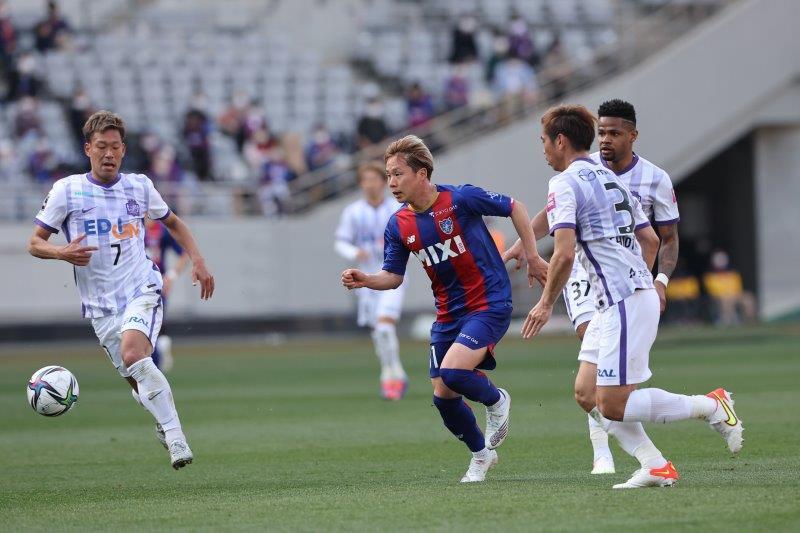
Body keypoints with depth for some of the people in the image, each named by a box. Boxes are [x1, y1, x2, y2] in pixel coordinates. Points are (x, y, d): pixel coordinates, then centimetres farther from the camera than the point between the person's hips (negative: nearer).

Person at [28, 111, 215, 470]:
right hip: (101, 305, 1)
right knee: (140, 384, 0)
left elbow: (173, 223, 23)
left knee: (133, 353, -29)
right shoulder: (67, 190, -1)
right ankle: (168, 424, 29)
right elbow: (35, 243, 3)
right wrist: (62, 253, -19)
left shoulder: (139, 187, 5)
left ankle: (173, 435, -27)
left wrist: (198, 261, 10)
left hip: (142, 291, -1)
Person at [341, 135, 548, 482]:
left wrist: (532, 257, -2)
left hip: (489, 303, -6)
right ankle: (481, 454, 30)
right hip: (448, 312, 6)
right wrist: (365, 281, -16)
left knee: (452, 372, -26)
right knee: (443, 396, 5)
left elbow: (514, 208, -3)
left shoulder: (461, 199, -16)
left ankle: (495, 400, 7)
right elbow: (393, 276, 4)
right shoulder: (398, 225, -1)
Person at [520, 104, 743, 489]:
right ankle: (655, 466, 3)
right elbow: (650, 240, 22)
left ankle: (711, 406, -3)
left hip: (624, 305, -10)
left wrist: (546, 303, -7)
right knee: (588, 396, 10)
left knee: (613, 406, -9)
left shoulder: (565, 184, -9)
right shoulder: (611, 179, 19)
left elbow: (564, 255, -19)